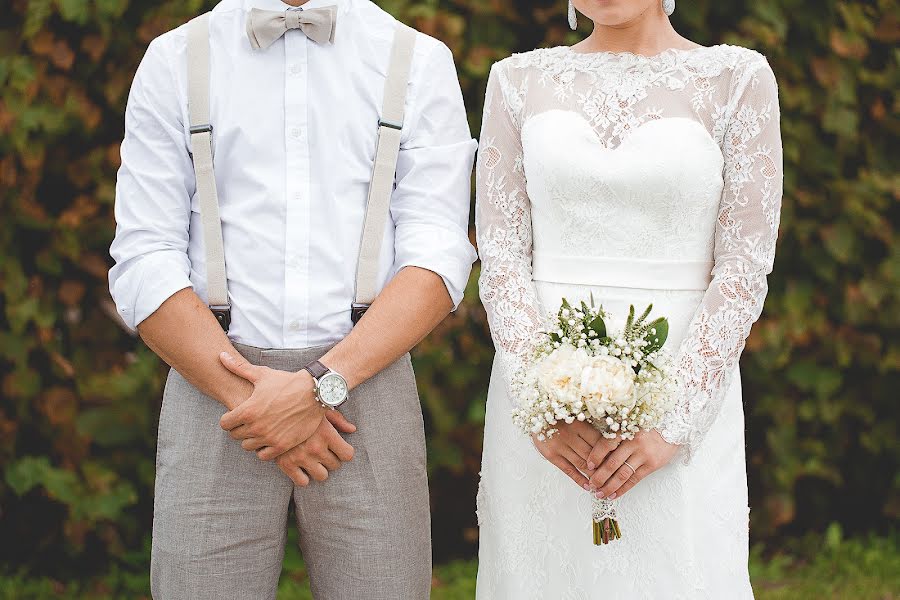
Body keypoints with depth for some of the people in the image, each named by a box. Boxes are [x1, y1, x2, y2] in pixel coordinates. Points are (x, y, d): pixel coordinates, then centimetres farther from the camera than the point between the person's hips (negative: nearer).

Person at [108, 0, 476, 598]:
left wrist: (322, 385, -15)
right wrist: (248, 391, -11)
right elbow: (144, 266, 0)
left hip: (366, 380, 0)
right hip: (212, 383, 0)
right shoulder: (175, 60, 8)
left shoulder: (421, 61, 7)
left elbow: (436, 258, -3)